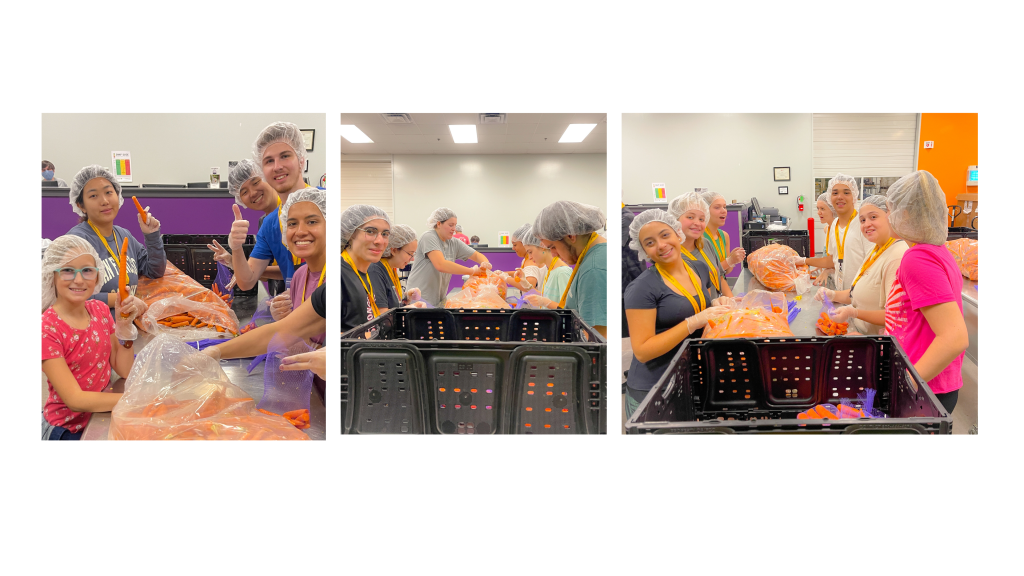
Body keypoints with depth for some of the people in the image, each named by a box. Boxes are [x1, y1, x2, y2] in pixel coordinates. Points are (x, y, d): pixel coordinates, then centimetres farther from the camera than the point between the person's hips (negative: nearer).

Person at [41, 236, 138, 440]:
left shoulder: (100, 309, -1)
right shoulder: (47, 329, -19)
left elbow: (124, 370, 0)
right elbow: (75, 399, -23)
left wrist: (123, 326, -15)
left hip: (103, 416, 6)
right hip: (68, 429, -6)